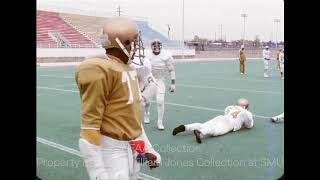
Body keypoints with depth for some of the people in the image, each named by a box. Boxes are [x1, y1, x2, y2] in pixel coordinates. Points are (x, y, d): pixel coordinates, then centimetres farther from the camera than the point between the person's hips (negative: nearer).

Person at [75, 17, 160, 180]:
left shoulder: (128, 69, 10)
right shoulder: (100, 71, -19)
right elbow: (89, 126, -20)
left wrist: (147, 149, 19)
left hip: (133, 148, 8)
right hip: (111, 150, -8)